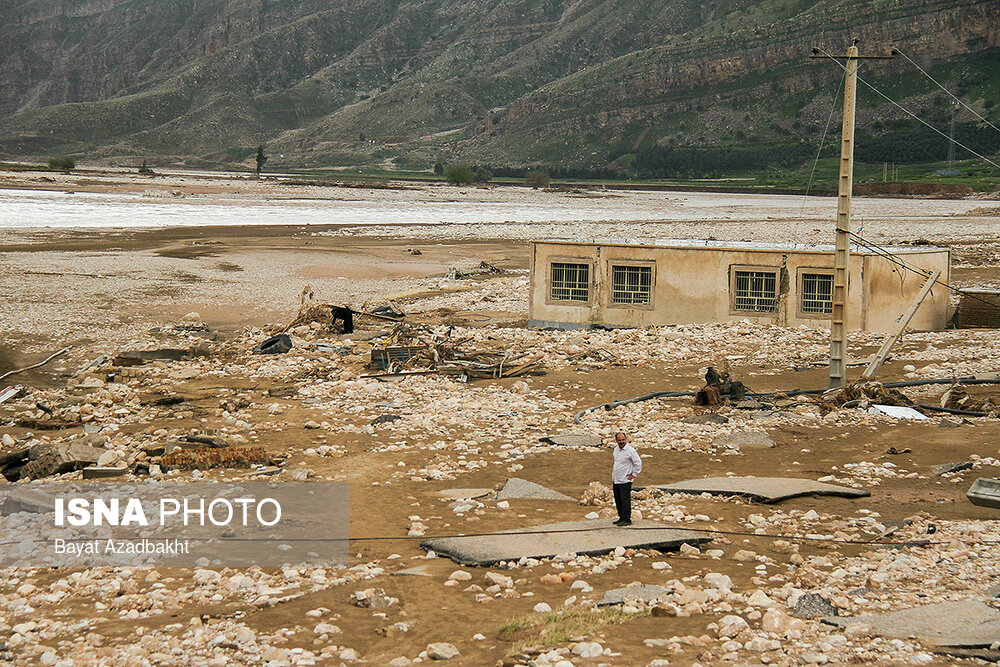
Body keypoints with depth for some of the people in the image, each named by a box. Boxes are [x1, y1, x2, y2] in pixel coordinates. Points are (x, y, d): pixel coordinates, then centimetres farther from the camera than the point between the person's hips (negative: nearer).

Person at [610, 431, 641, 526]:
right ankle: (621, 518, 21)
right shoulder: (616, 449, 11)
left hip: (625, 481, -8)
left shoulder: (630, 450, -14)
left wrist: (633, 474, -11)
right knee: (618, 501, 12)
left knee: (625, 500, -6)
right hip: (616, 481, 8)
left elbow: (638, 463, -14)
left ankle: (627, 519, -1)